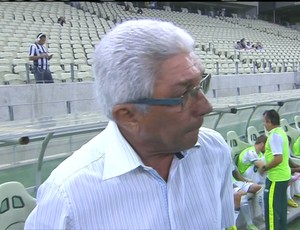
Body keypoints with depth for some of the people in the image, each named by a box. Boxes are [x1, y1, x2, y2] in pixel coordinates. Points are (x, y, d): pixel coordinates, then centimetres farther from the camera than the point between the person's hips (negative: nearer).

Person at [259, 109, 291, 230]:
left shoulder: (274, 135, -20)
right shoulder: (281, 132, 10)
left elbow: (278, 159, -27)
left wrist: (264, 168, -15)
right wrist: (267, 166, 16)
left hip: (276, 177, -10)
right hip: (283, 175, 10)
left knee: (271, 208, 1)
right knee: (281, 207, 19)